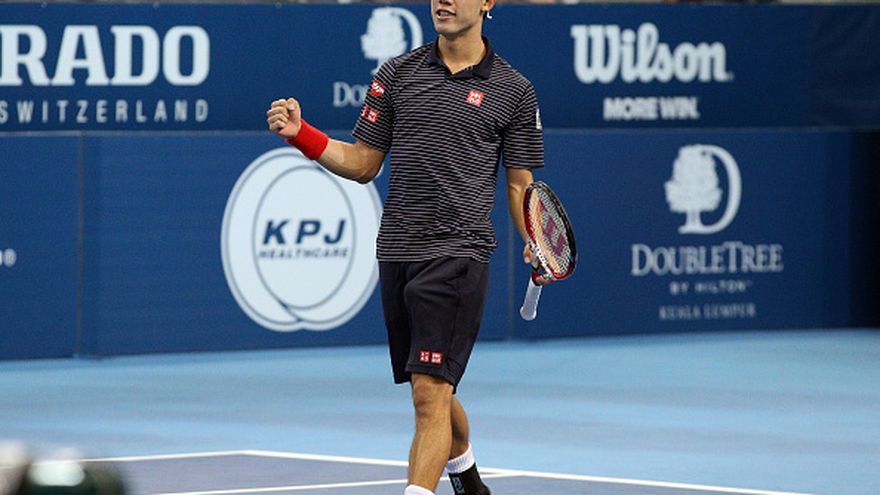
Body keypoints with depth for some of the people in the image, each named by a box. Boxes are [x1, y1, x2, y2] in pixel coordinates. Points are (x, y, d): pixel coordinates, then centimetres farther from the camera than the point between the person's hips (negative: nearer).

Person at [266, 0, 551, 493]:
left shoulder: (513, 90, 2)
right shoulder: (397, 74, 9)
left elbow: (520, 185, 4)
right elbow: (362, 163, 12)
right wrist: (300, 133, -1)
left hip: (458, 254, -4)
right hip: (397, 251, 4)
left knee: (430, 392, -14)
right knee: (432, 391, 17)